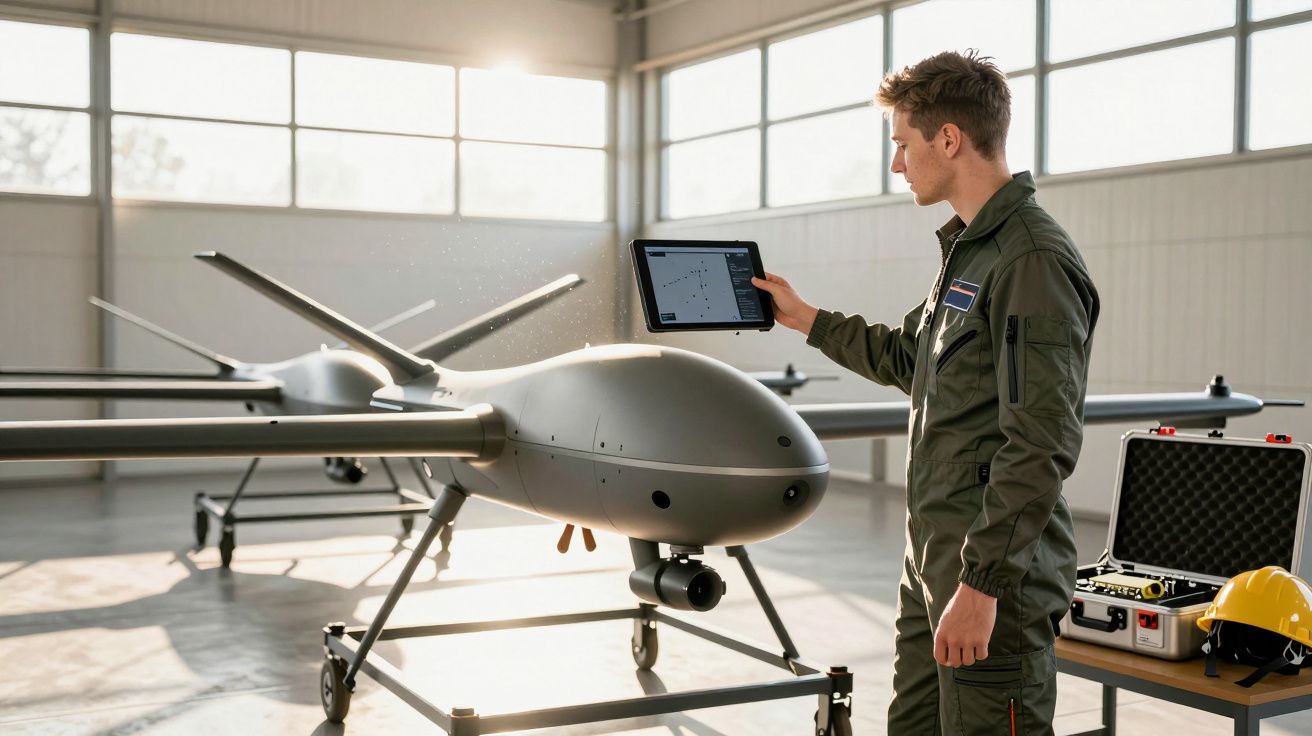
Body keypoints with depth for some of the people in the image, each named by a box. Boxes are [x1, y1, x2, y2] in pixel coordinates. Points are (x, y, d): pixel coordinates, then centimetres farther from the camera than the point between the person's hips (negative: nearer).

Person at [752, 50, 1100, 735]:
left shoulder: (1034, 259, -17)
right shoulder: (968, 249, 15)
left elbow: (1041, 446, -23)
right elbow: (904, 357, 30)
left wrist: (981, 584, -24)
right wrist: (802, 317, 32)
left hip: (995, 575, -10)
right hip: (931, 558, 10)